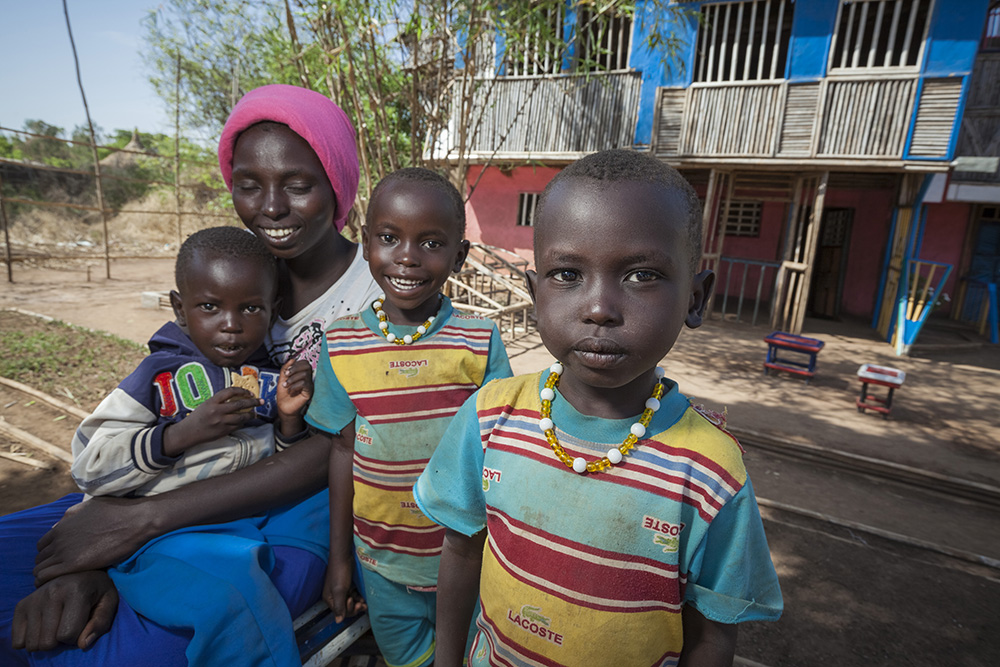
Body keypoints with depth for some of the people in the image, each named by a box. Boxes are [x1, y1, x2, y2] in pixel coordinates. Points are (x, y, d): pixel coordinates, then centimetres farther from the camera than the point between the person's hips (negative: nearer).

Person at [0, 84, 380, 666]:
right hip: (217, 480, 5)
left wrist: (143, 518, -22)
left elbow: (331, 455, -19)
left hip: (312, 500, -4)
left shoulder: (383, 295, -13)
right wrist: (89, 556, -16)